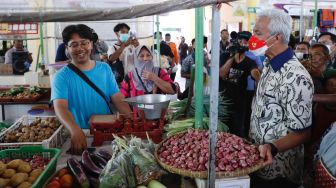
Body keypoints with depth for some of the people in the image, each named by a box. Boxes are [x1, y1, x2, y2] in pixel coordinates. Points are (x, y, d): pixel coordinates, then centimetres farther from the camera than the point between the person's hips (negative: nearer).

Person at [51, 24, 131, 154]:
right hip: (79, 135, -3)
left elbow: (118, 100, 5)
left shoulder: (105, 69, 7)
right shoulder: (62, 76, -3)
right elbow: (60, 107, -17)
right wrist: (75, 130, -35)